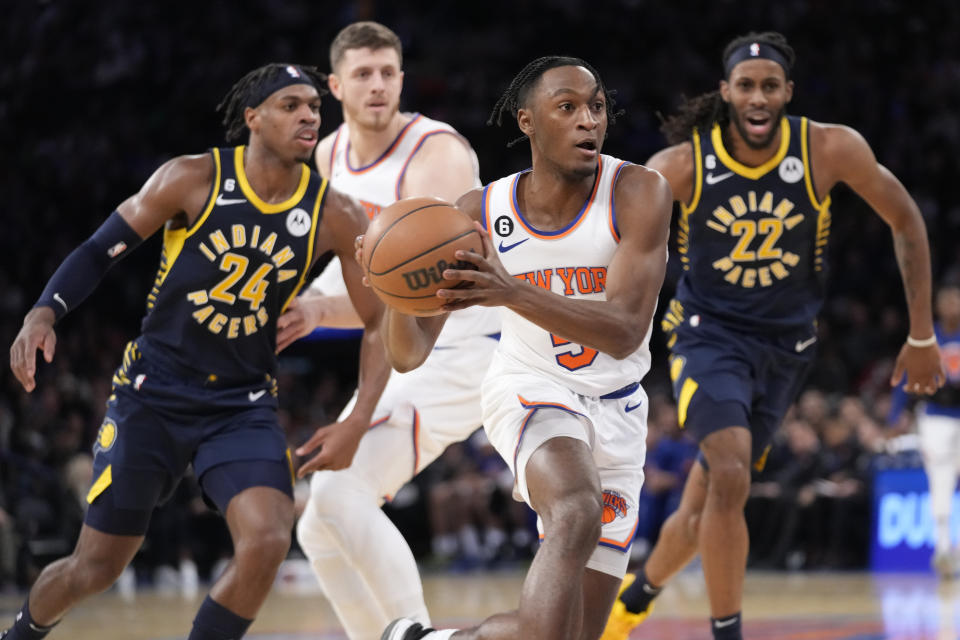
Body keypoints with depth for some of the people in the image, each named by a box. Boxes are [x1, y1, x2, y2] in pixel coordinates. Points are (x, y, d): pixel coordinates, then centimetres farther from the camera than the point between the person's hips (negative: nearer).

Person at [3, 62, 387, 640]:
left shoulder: (336, 218, -7)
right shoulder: (193, 179, -12)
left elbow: (381, 323, 0)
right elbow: (100, 251, -5)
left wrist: (356, 425, -10)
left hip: (244, 407, 2)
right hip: (153, 394, -1)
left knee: (268, 542, -25)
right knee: (98, 566, 7)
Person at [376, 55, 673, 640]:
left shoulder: (639, 193, -17)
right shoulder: (480, 213, -11)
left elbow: (624, 333, -29)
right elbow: (409, 355, -9)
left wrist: (513, 293, -43)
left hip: (615, 411, 2)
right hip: (530, 392, -2)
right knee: (577, 514, -37)